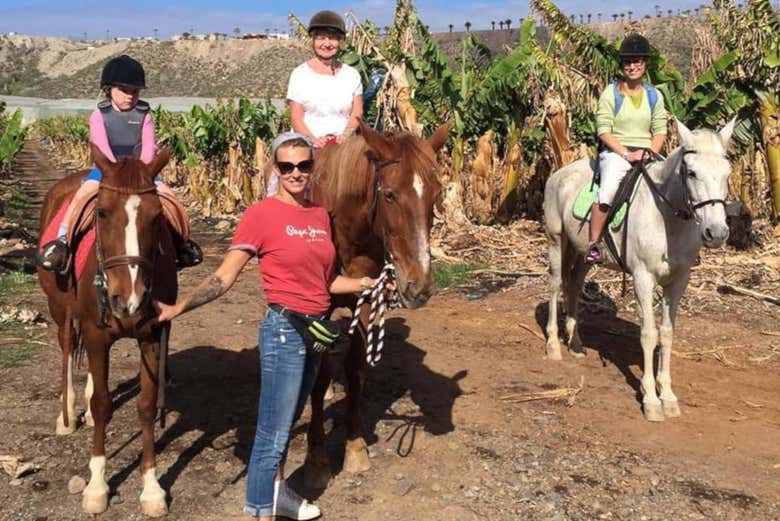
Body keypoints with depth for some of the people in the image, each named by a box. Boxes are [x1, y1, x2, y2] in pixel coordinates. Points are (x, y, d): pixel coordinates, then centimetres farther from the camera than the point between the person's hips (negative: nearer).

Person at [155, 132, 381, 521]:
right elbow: (224, 277, -14)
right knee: (274, 429, 0)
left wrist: (370, 284, 6)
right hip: (284, 330, -7)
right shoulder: (261, 214, -12)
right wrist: (178, 308, -24)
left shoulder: (321, 215, 7)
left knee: (288, 420, 23)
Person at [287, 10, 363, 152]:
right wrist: (314, 139, -15)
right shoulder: (300, 73, 6)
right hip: (307, 144, -1)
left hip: (343, 144, 2)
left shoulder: (352, 75, 11)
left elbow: (357, 114, 6)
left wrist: (344, 136, -12)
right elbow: (296, 117, 1)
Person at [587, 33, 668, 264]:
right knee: (607, 190, -33)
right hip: (615, 152, -4)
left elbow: (660, 131, 11)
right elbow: (603, 130, -6)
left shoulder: (654, 96, 14)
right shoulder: (611, 93, 2)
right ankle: (593, 244, -24)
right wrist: (626, 153, -16)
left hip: (647, 154, 4)